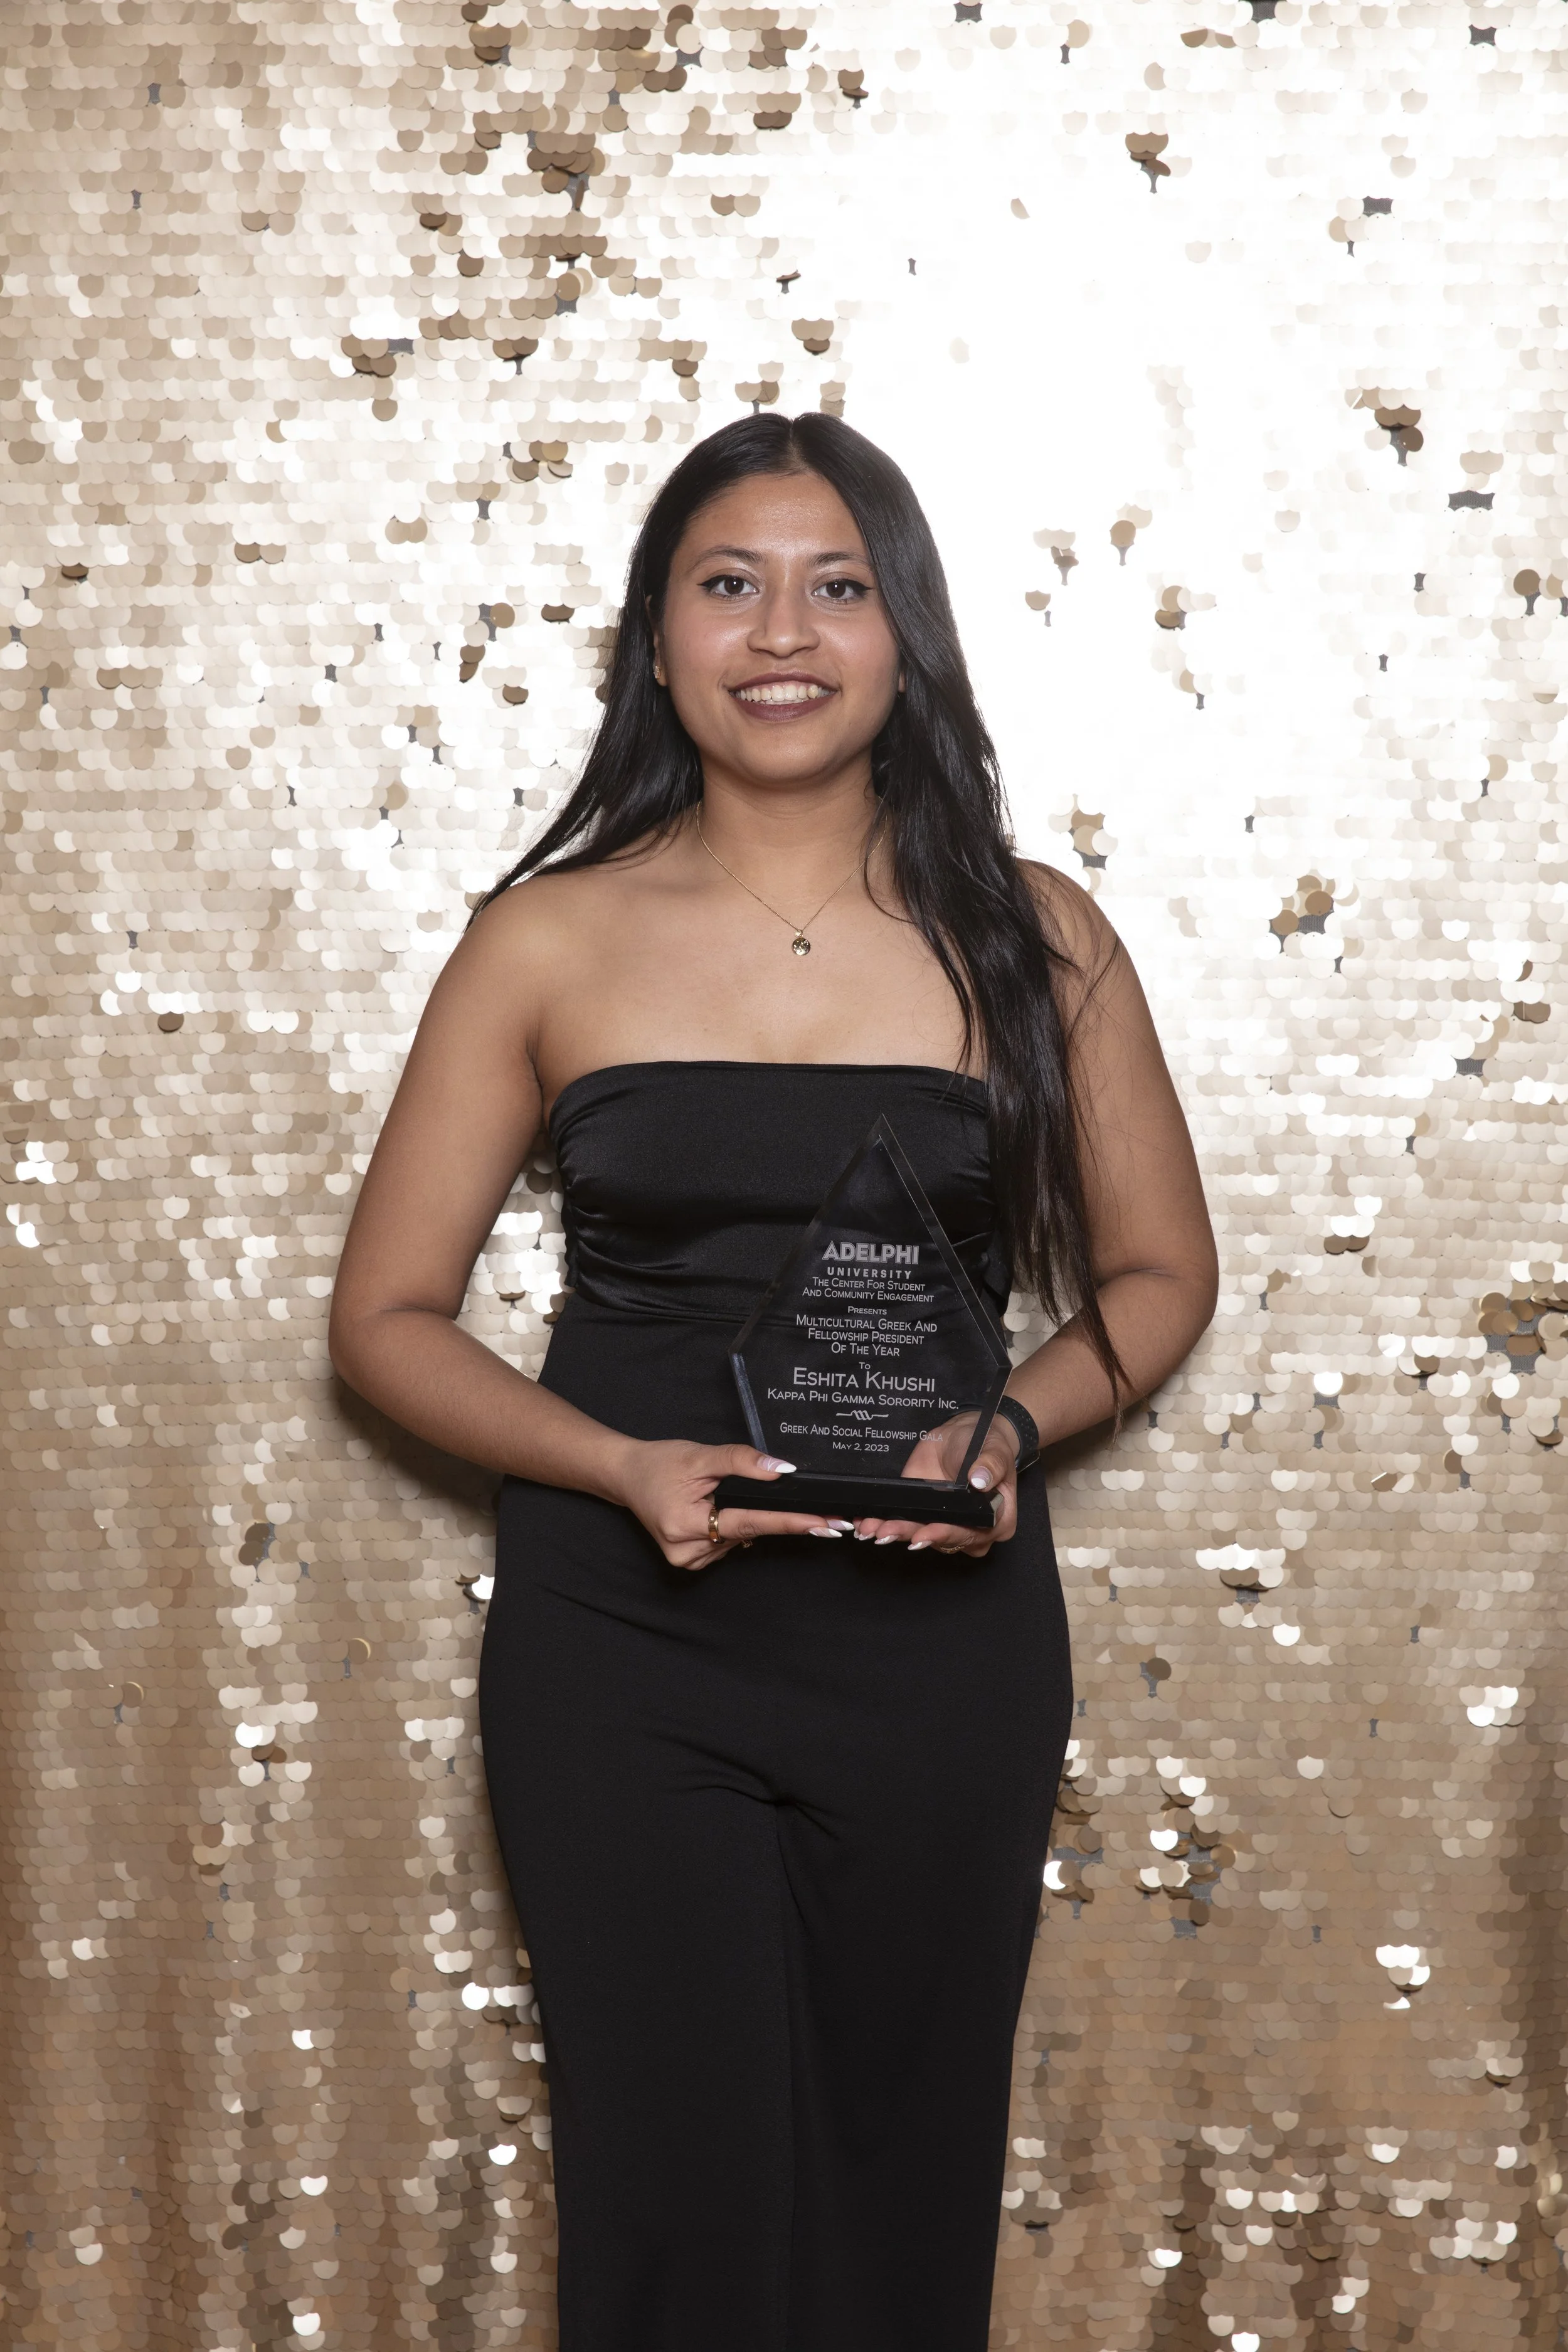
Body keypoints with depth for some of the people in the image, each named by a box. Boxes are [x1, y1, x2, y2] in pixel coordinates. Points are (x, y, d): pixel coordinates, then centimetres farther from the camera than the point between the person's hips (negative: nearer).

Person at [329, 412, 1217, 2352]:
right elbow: (387, 1314, 2)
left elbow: (1159, 1272, 11)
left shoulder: (1031, 939, 2)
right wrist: (621, 1466, -15)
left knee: (905, 2187, 11)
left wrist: (1014, 1427, -9)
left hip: (943, 1636, 1)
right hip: (623, 1646, -1)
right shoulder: (551, 941, -1)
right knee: (682, 2194, 0)